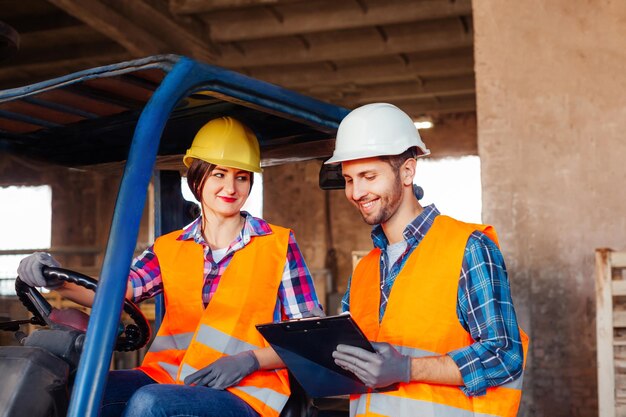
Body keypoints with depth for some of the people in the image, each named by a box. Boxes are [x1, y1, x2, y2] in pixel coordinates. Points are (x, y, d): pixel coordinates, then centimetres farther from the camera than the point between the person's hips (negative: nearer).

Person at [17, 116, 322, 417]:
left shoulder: (279, 245, 5)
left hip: (245, 393, -3)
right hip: (167, 378, 3)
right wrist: (56, 280, -23)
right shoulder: (169, 248, 15)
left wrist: (250, 359, -14)